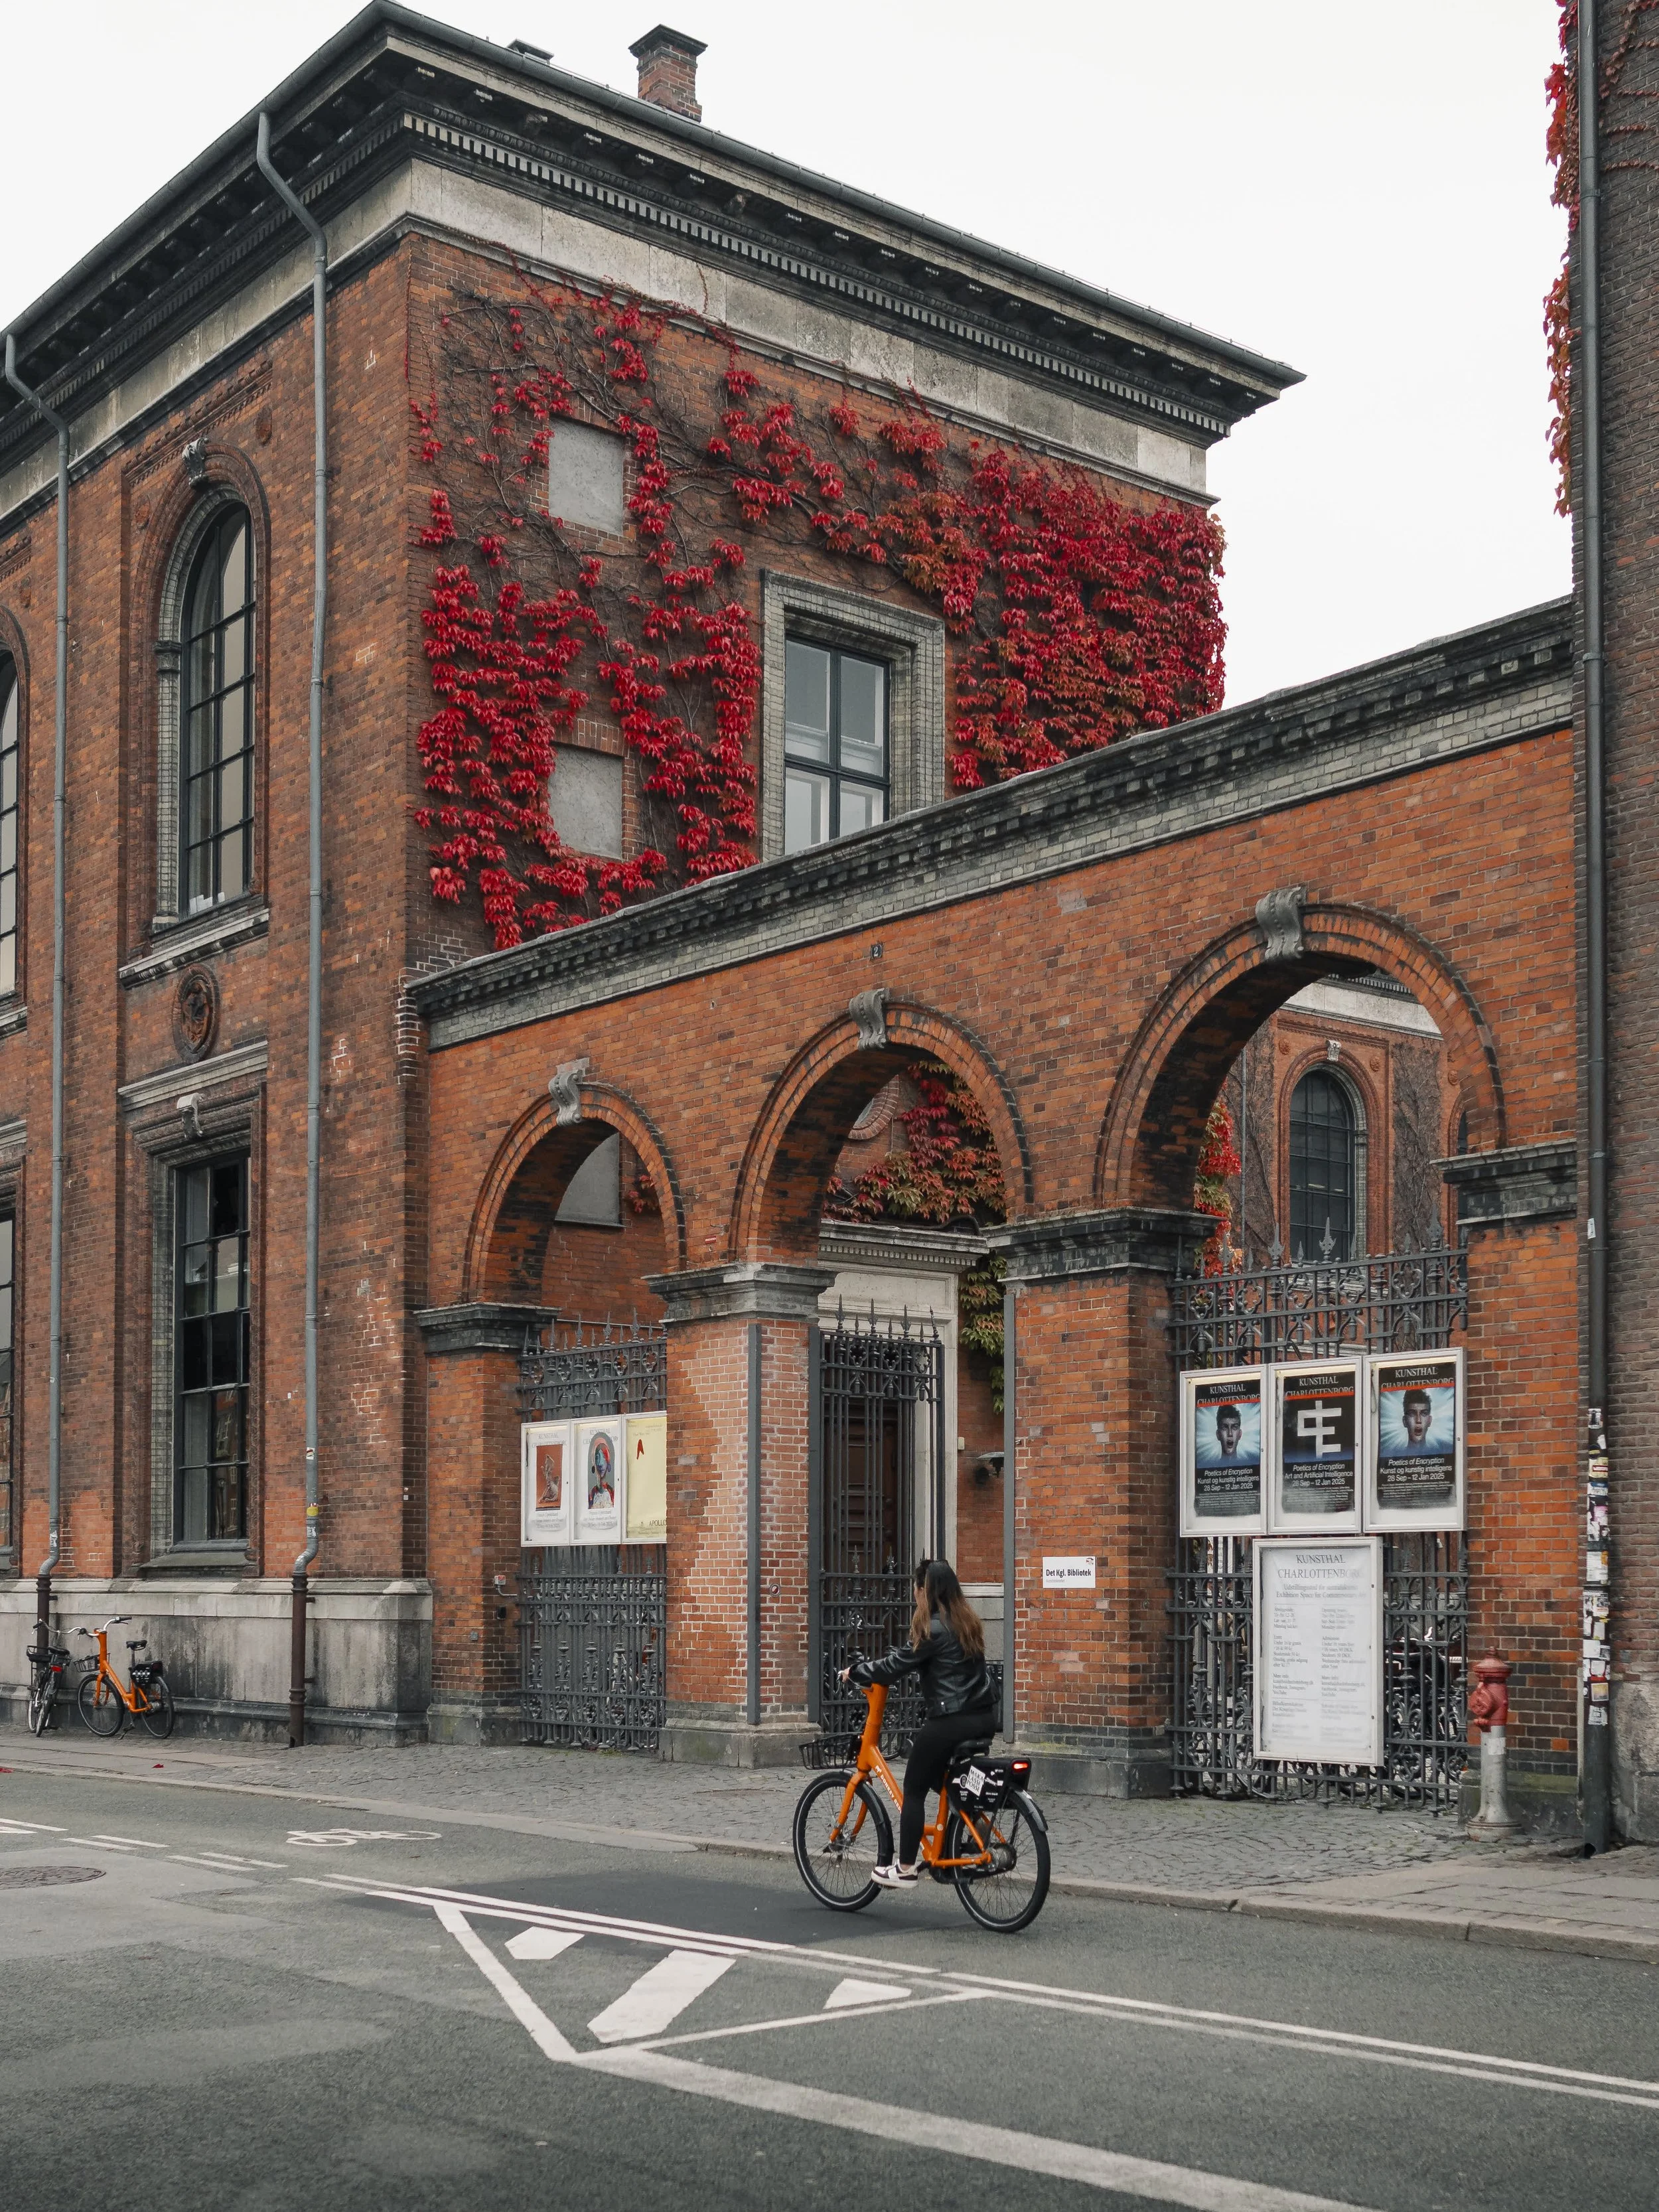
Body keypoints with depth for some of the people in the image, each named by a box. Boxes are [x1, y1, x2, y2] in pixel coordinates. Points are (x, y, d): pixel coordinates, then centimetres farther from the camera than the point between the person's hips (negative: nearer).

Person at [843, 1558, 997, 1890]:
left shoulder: (933, 1629, -14)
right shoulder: (968, 1622, 12)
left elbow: (896, 1666, -8)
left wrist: (855, 1672, 6)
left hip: (951, 1721, -8)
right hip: (984, 1716, 8)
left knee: (914, 1790, 6)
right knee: (946, 1782, 26)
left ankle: (905, 1870, 10)